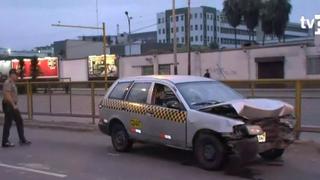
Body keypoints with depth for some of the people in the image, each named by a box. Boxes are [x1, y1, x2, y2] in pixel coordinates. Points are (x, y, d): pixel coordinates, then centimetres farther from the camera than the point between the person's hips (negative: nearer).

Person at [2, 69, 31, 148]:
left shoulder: (12, 83, 16)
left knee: (19, 121, 10)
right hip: (8, 106, -10)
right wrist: (14, 105, -20)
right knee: (8, 123, -3)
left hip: (13, 106, 10)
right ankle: (5, 142, 5)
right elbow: (7, 95, -23)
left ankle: (22, 140, 14)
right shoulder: (8, 83, -15)